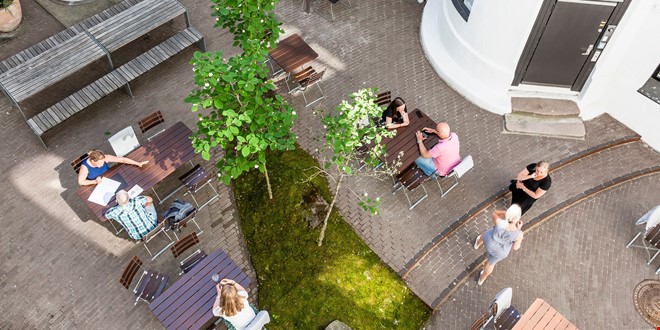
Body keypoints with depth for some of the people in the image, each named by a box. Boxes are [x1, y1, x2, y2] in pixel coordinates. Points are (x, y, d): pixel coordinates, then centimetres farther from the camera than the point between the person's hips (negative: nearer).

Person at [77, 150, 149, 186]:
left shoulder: (104, 158, -28)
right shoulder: (85, 167, -32)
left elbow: (122, 159, -24)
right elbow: (80, 182, -20)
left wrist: (138, 163, -25)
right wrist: (94, 181, -34)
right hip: (94, 185, -3)